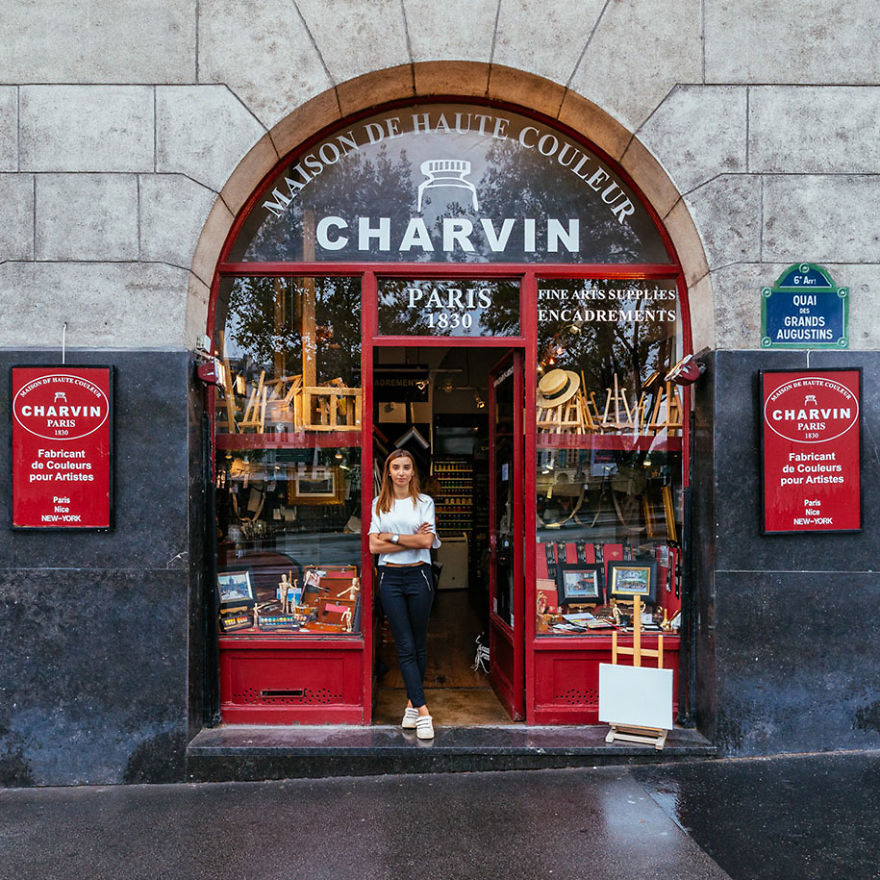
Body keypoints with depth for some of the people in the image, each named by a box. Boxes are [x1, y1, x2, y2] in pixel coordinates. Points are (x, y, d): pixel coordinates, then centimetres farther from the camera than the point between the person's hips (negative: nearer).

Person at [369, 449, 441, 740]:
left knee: (418, 645, 8)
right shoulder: (379, 504, 7)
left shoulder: (424, 502, 4)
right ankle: (422, 713, -3)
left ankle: (412, 703, 22)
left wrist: (392, 536, -8)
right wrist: (412, 540, -9)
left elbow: (427, 541, -9)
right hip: (390, 577, 1)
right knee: (405, 647, -3)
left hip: (418, 575, 0)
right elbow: (374, 546, -3)